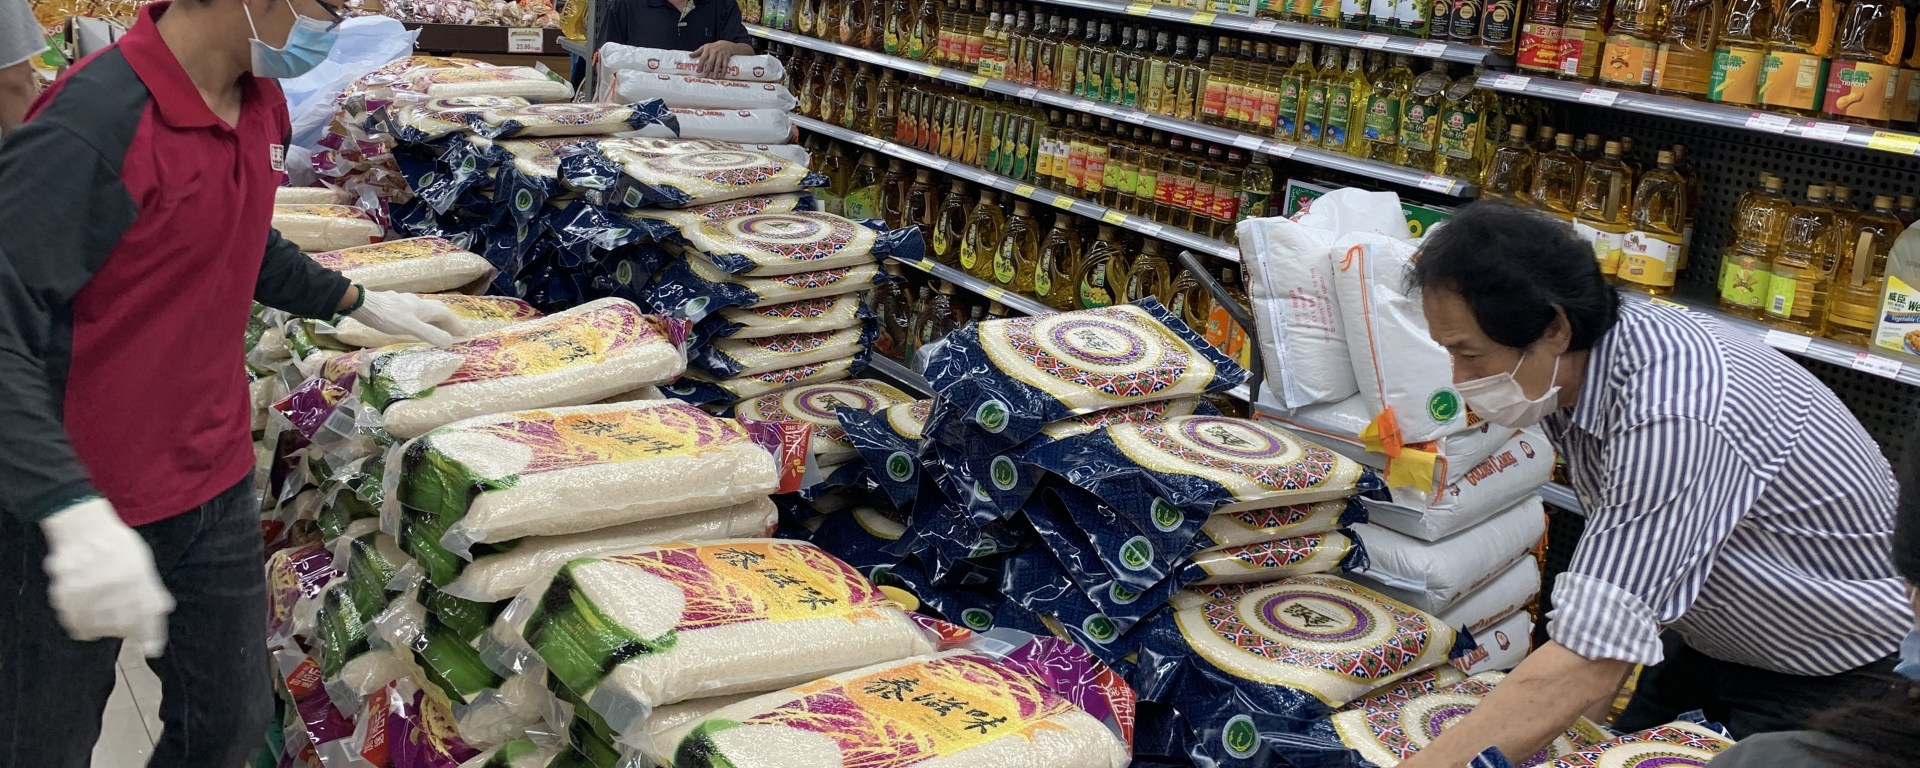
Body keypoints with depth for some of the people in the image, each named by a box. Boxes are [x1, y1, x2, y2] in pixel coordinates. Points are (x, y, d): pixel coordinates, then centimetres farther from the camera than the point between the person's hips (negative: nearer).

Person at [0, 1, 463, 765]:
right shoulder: (92, 123, -27)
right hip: (75, 501, -7)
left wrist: (358, 301, 25)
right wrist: (76, 514, -41)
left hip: (217, 482, 7)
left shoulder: (261, 104, 0)